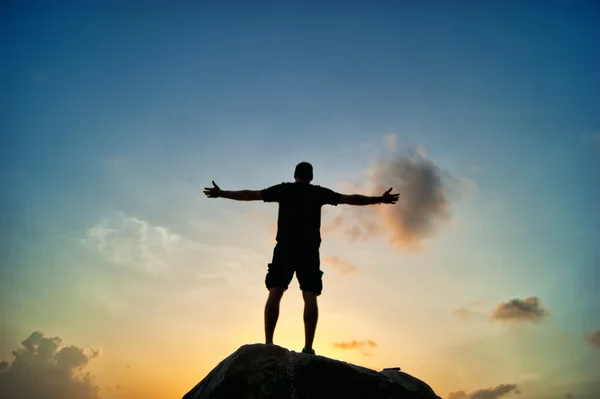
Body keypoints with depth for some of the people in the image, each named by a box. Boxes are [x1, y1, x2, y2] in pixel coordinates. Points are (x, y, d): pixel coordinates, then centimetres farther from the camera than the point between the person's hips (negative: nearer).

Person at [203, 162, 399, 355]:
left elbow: (250, 194, 16)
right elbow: (350, 199, 18)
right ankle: (308, 348, -11)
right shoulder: (319, 192, 15)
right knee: (310, 296, -3)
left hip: (285, 248, 0)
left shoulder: (283, 189, 14)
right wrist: (379, 199, 28)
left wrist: (221, 193, 27)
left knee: (274, 293, -4)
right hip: (309, 250, 0)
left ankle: (268, 344, -15)